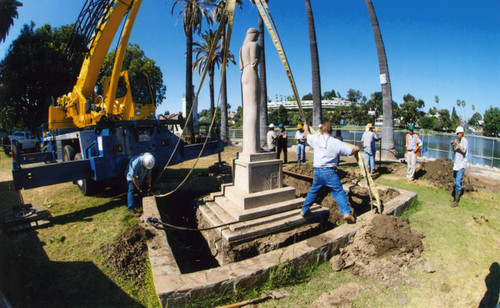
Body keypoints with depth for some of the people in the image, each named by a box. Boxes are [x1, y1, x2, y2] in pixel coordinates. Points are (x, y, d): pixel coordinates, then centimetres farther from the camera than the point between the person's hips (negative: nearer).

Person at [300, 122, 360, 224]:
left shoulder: (316, 139, 4)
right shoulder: (337, 142, -3)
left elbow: (307, 136, 26)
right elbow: (351, 152, 1)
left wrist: (306, 128, 47)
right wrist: (356, 149, 25)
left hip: (317, 171, 4)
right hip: (330, 172, -3)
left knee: (313, 191, 21)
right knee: (339, 192, 1)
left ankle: (304, 210, 31)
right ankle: (346, 212, -12)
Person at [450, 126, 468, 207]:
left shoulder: (465, 141, -9)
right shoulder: (458, 141, 16)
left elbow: (463, 151, -23)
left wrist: (457, 144, -22)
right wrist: (453, 146, 3)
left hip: (461, 165, -9)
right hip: (456, 164, 9)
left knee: (458, 182, -12)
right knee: (455, 182, 14)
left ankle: (456, 201, -11)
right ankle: (455, 197, 24)